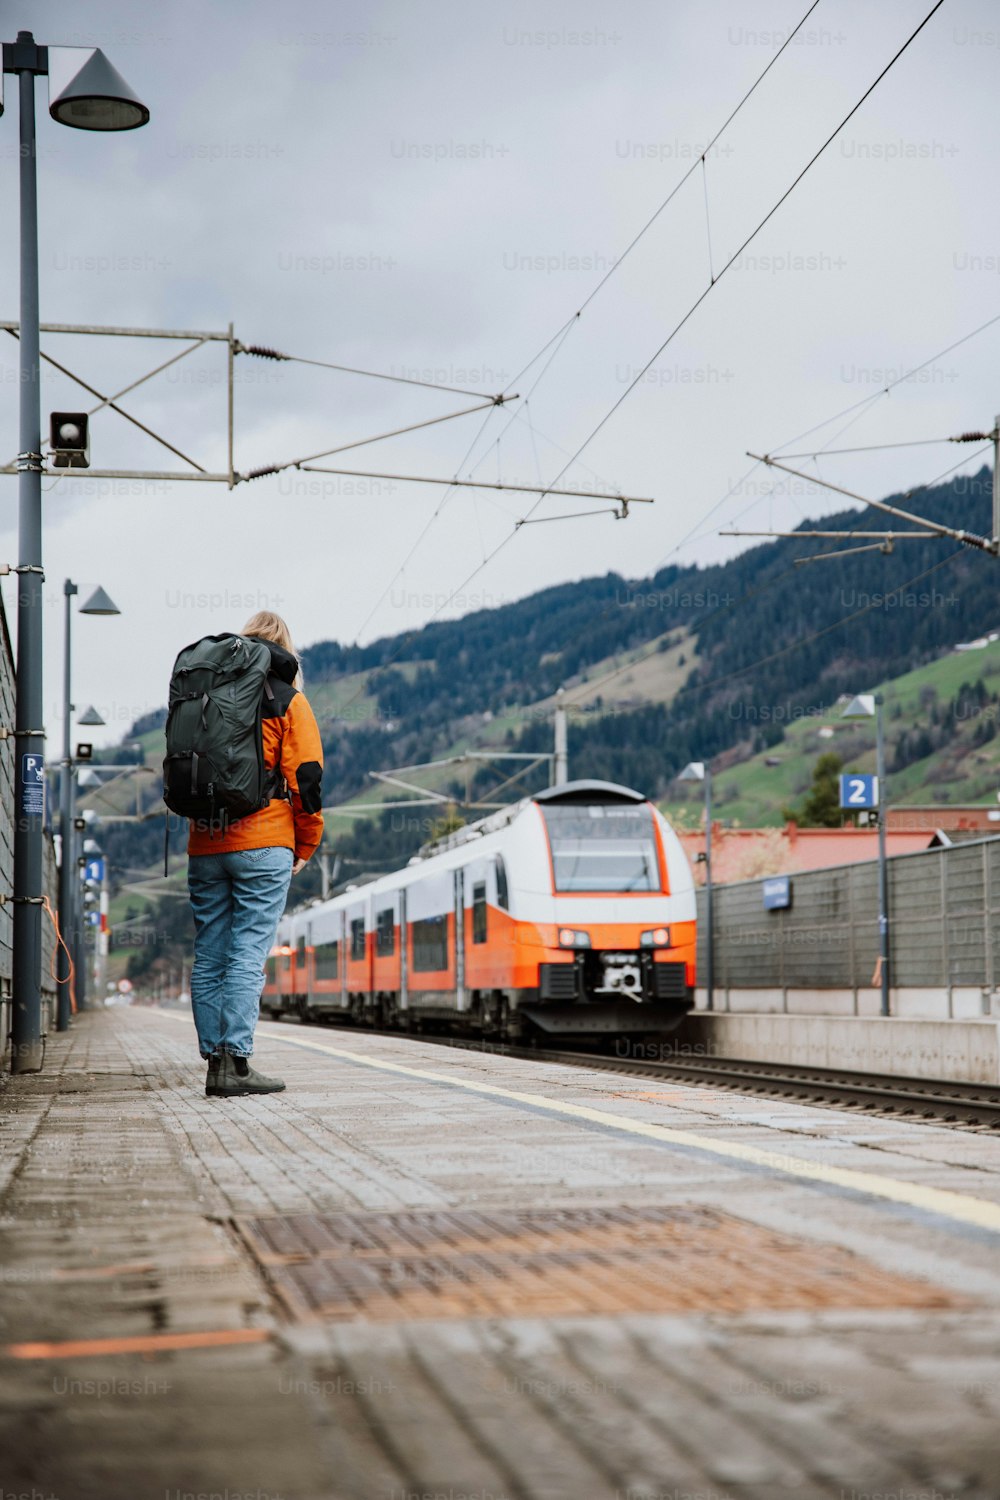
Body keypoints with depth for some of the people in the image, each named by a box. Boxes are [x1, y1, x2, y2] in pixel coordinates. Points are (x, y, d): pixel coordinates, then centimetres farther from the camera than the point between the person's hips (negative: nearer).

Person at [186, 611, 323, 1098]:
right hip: (263, 845, -5)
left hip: (204, 847, 5)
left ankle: (214, 1060, 7)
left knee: (208, 958, 7)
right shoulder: (287, 700, 2)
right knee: (248, 955, -7)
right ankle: (235, 1061, -14)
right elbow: (305, 775, -4)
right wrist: (305, 845, 4)